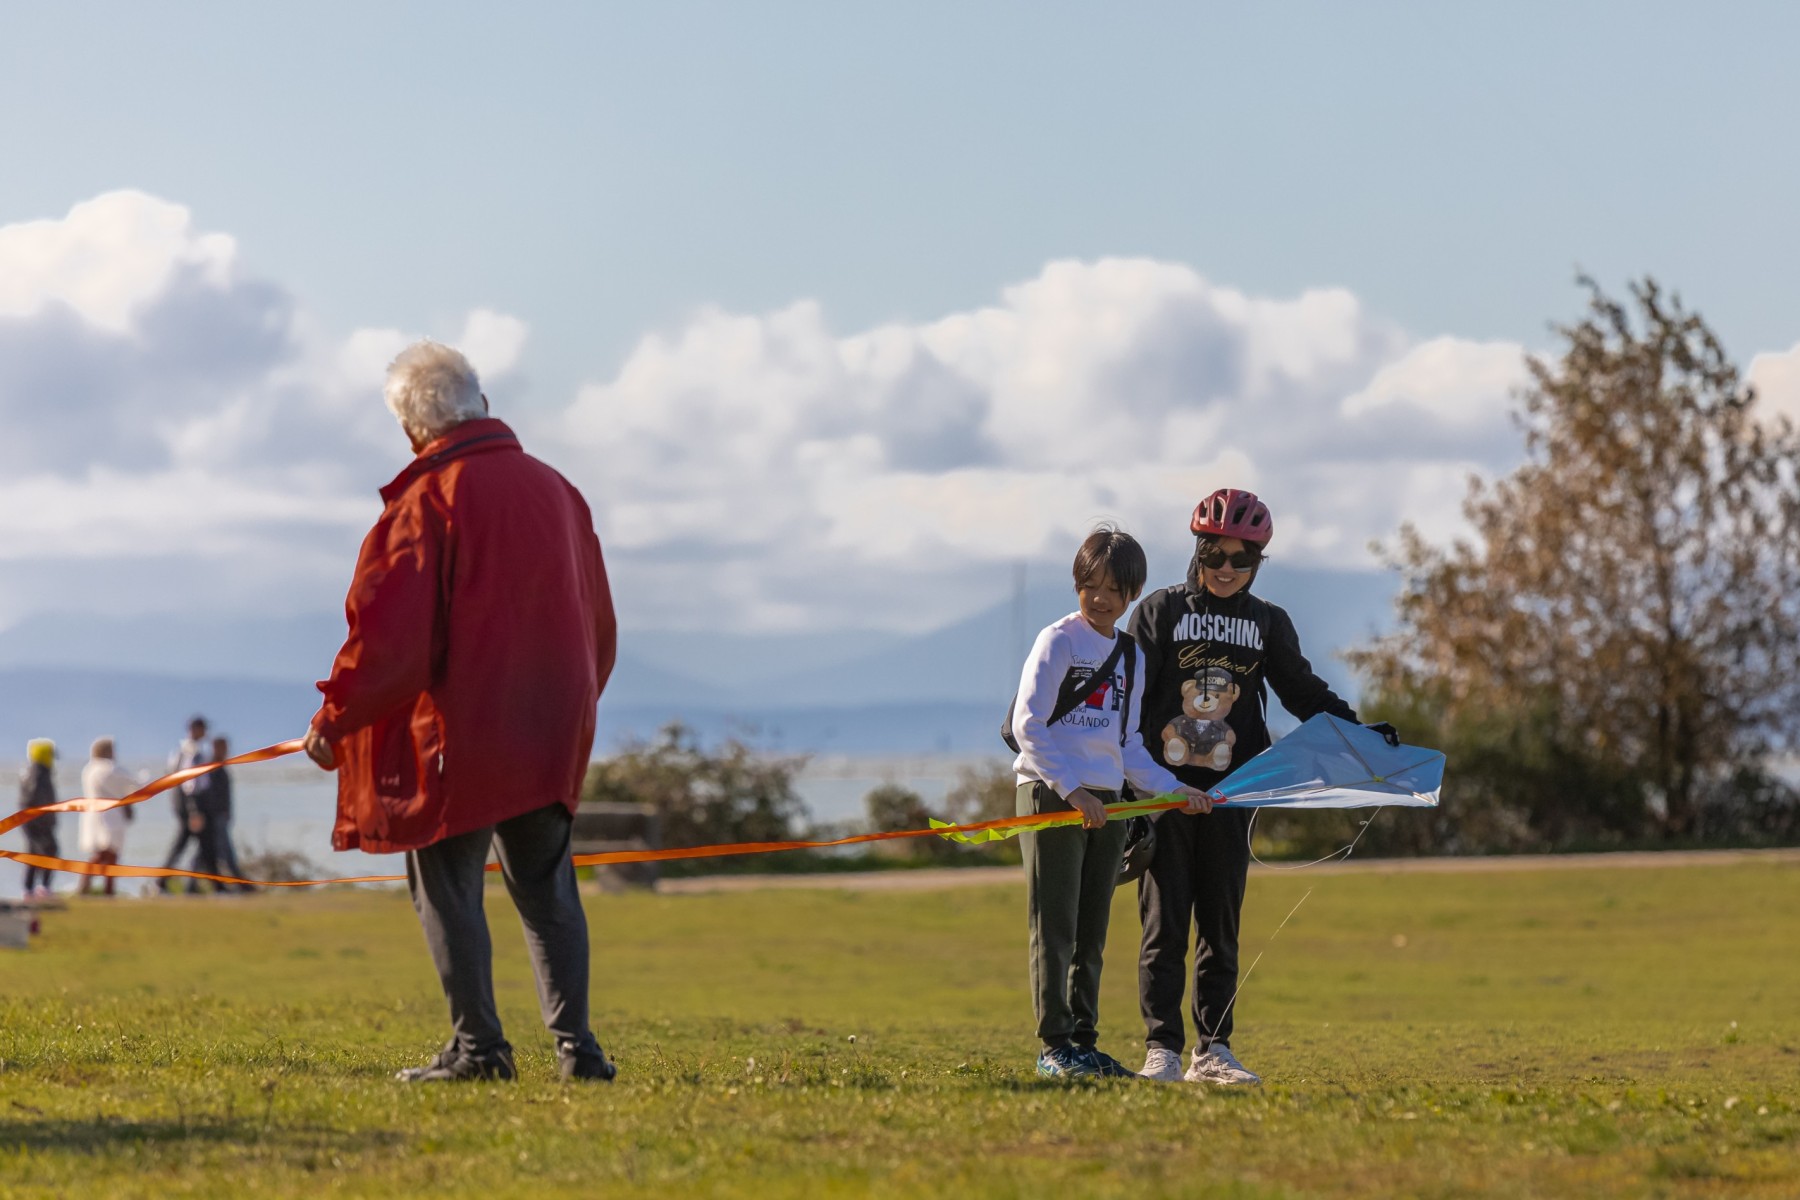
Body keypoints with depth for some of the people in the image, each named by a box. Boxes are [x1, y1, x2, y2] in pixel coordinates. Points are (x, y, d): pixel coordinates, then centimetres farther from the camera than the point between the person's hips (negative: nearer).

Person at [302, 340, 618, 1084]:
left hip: (456, 735, -6)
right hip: (551, 735, 6)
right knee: (545, 886, 13)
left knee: (447, 885, 2)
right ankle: (575, 1044, 7)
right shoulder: (555, 491, 9)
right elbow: (598, 624, 17)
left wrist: (336, 719, -5)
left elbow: (390, 631, -14)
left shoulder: (431, 498, -11)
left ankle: (477, 1045, -2)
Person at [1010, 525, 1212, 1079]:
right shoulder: (1059, 641, -4)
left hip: (1104, 802, 6)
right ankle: (1055, 1045, -5)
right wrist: (1071, 789, -19)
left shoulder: (1130, 657, 15)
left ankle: (1085, 1042, 13)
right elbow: (1028, 725, -12)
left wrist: (1172, 788, 5)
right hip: (1050, 793, -6)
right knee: (1055, 927, -6)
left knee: (1092, 933, 8)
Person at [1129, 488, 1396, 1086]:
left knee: (1221, 928, 4)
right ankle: (1161, 1050, -1)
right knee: (1165, 925, -3)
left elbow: (1303, 690, 20)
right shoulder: (1161, 611, 4)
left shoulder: (1268, 623, 12)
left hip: (1228, 796, 3)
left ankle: (1213, 1052, 8)